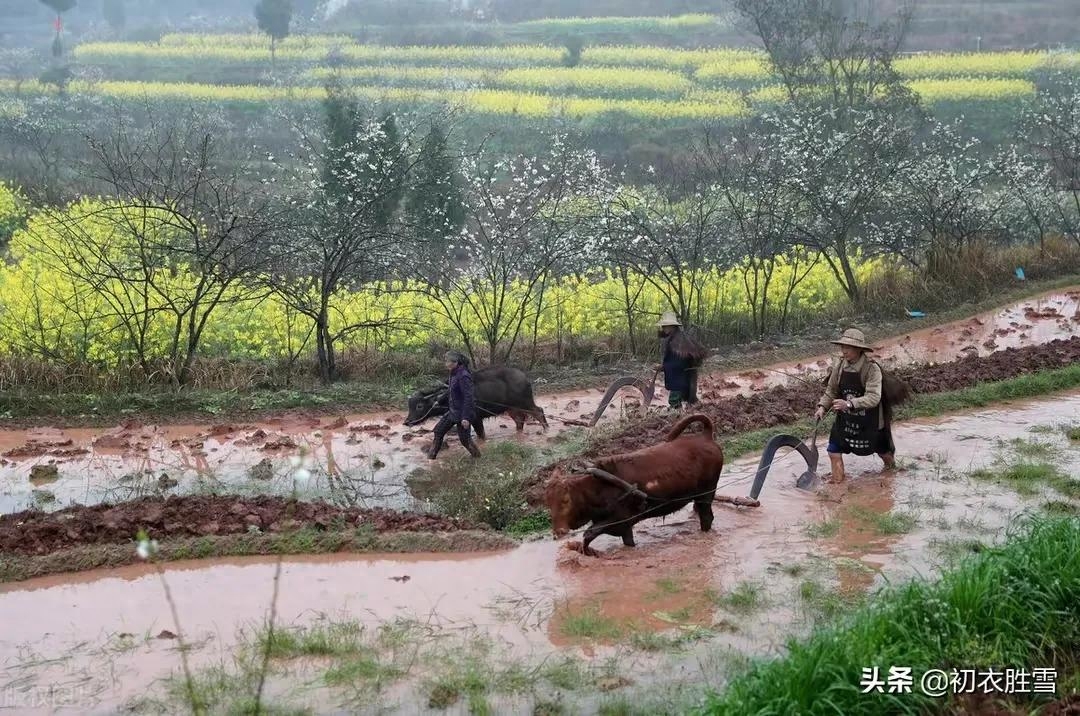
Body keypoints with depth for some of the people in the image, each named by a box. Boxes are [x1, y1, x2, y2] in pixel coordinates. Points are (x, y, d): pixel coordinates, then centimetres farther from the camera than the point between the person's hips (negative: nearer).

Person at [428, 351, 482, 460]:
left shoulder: (463, 376, -23)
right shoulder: (454, 374, 5)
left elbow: (468, 397, -25)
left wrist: (465, 417, -26)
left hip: (463, 413, -10)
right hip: (453, 411, 10)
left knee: (465, 440, 2)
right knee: (439, 431, 12)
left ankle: (478, 458, 23)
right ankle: (430, 458, 22)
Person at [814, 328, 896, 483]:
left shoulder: (872, 369, -27)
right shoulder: (840, 367, -10)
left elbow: (873, 398, -35)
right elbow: (831, 390, 2)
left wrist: (849, 404, -47)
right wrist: (822, 407, -14)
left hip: (869, 421, -3)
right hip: (845, 418, 3)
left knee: (881, 449, 22)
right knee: (834, 450, -6)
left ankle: (891, 464, 56)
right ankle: (837, 480, 12)